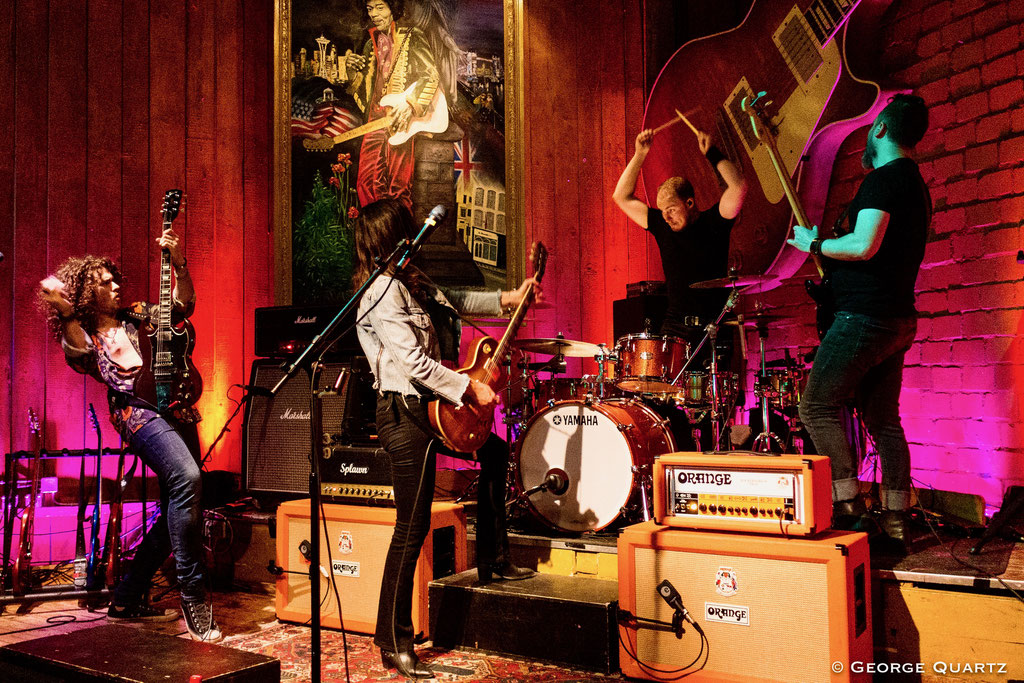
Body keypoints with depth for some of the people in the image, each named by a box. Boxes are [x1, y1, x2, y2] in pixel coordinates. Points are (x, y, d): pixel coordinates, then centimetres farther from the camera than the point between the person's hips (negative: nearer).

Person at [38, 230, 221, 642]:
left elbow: (183, 304, 19)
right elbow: (79, 355, -9)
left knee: (178, 508, 6)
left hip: (176, 408, 7)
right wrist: (66, 313, -9)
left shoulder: (136, 317, 22)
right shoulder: (83, 333, 11)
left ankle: (127, 600, 19)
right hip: (138, 410, -6)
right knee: (186, 477, -31)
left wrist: (178, 264, 8)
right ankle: (193, 597, -24)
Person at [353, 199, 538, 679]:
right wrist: (471, 389, -19)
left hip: (431, 407, 11)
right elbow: (415, 362, -24)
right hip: (405, 415, -10)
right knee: (412, 527, -6)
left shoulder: (409, 282, 12)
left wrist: (509, 299, 21)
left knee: (495, 454, 23)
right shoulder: (383, 292, -18)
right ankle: (394, 644, 5)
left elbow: (452, 300, 26)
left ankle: (493, 560, 34)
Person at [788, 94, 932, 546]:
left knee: (818, 407, -4)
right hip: (899, 319, 10)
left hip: (865, 317, -10)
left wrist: (814, 244, -7)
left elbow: (864, 245, -23)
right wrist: (829, 252, 21)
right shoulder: (915, 183, 20)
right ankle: (895, 521, 12)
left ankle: (847, 505, -4)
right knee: (882, 418, 10)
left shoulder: (883, 178, -11)